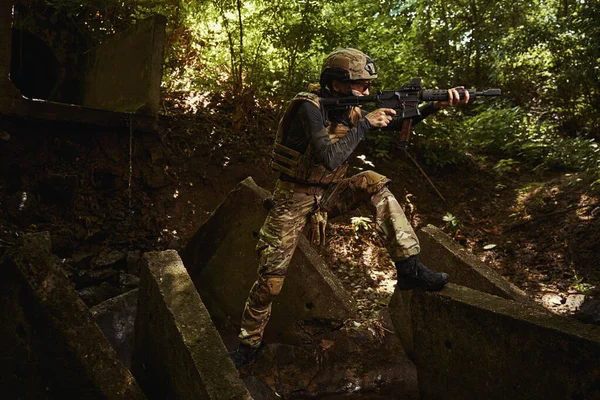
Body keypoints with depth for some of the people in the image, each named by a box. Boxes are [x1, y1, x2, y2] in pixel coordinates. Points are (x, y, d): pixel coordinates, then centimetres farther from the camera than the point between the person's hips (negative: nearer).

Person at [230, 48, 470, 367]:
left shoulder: (351, 107, -2)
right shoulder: (311, 107, -22)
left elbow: (398, 122, 2)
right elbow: (329, 158, -35)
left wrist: (439, 104, -12)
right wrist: (364, 123, -27)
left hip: (327, 194, 5)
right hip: (294, 198, -5)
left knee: (372, 183, -21)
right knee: (270, 279, -5)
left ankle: (408, 268, -19)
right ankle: (249, 342, 21)